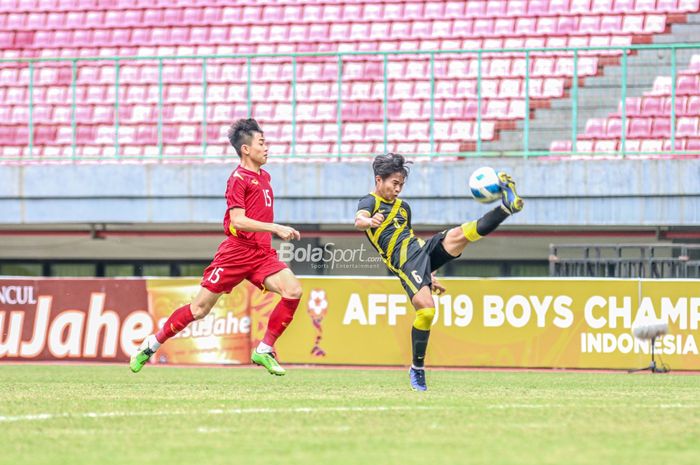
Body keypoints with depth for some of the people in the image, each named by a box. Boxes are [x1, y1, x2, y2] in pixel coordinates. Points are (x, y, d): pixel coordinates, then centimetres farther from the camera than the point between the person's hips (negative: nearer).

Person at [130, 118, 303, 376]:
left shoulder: (264, 177, 16)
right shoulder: (238, 179, -9)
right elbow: (238, 221, -20)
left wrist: (279, 231, 23)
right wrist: (275, 228, -24)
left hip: (261, 253, 7)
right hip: (237, 251, -6)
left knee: (293, 290, -16)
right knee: (200, 308, -2)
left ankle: (264, 350, -9)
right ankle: (152, 343, 17)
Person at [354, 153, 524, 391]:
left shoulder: (403, 206, 27)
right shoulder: (369, 202, 5)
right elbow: (359, 220, -19)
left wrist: (429, 275, 32)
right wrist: (370, 221, -45)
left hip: (425, 249, 6)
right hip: (405, 262, -6)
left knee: (458, 235, -21)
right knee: (426, 310, -22)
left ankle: (506, 206, -31)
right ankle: (417, 369, -9)